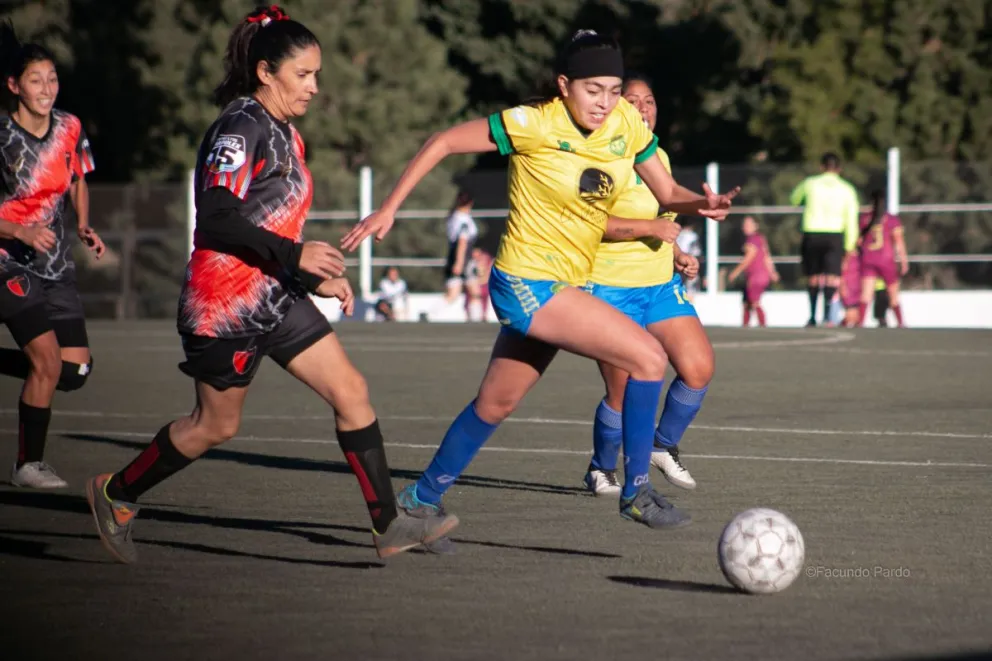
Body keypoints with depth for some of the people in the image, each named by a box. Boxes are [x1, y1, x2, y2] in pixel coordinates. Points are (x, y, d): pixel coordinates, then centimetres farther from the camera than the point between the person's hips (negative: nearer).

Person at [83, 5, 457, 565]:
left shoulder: (286, 135, 12)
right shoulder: (240, 128, -16)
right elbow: (217, 219, -25)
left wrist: (318, 278, 13)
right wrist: (295, 255, -28)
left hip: (276, 297, 9)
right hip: (225, 304, -9)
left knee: (352, 392, -1)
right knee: (216, 426, 5)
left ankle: (388, 525, 0)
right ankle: (116, 494, 26)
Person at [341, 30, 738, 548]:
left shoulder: (627, 123, -2)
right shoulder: (532, 125, -18)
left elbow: (667, 193, 6)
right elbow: (442, 143, -10)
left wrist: (699, 205, -17)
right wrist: (387, 210, -11)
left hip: (565, 286, 7)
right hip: (526, 283, -7)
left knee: (494, 404, 19)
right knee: (648, 356, -16)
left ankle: (420, 500, 34)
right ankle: (636, 493, -5)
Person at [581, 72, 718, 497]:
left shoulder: (659, 156, 13)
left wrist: (677, 255, 10)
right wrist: (643, 227, -26)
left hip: (661, 285, 6)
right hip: (611, 287, -6)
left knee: (699, 369, -10)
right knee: (623, 393, -6)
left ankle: (664, 447, 14)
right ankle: (601, 470, 19)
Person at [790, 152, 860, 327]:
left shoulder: (810, 184, 4)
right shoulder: (847, 189, 5)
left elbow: (794, 199, 23)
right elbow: (852, 220, 3)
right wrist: (849, 245, 8)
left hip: (812, 235, 1)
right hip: (835, 235, -1)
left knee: (813, 277, 13)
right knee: (832, 276, -6)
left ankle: (812, 316, 18)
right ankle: (827, 314, -24)